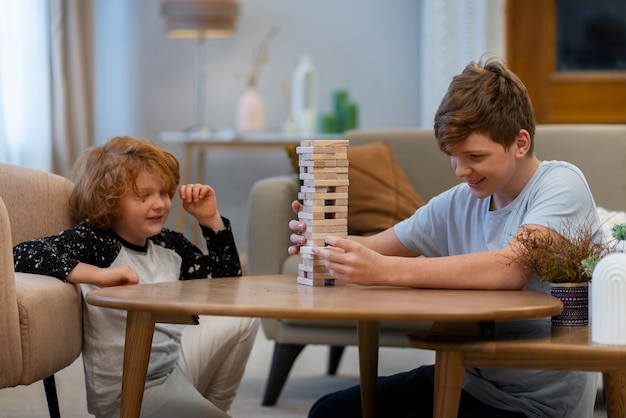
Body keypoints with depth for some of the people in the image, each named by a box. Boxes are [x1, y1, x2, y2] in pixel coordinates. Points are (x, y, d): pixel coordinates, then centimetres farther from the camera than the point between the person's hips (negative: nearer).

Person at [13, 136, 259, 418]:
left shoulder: (168, 244, 5)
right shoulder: (92, 241, -16)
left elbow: (228, 280, 13)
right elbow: (20, 255, -30)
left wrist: (210, 219, 2)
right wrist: (98, 274, -35)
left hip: (177, 361, 7)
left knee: (241, 318, -1)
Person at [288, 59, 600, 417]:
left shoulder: (562, 185, -14)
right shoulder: (459, 203, 6)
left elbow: (511, 267, -31)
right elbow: (378, 248, 9)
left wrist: (383, 270, -35)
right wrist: (326, 242, -15)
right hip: (467, 378, 7)